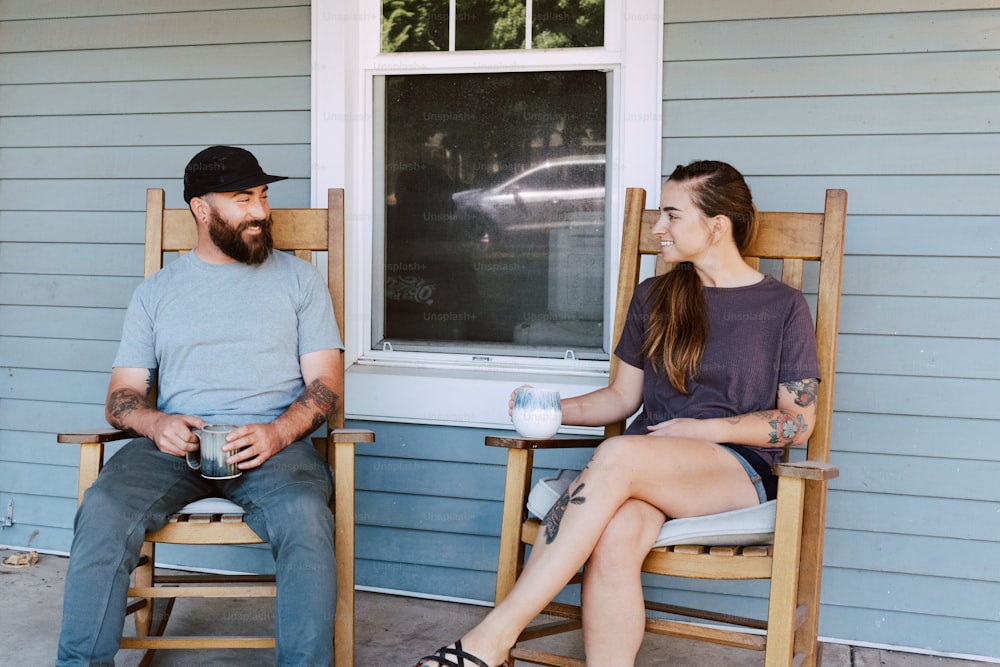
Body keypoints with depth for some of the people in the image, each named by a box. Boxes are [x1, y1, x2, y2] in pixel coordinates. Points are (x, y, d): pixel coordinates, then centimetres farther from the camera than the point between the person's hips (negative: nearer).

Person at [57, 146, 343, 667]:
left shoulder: (298, 278, 14)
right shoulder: (157, 290, 18)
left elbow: (325, 383, 6)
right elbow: (120, 397, 14)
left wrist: (277, 432, -14)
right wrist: (155, 423, -11)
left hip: (272, 441, -1)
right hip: (174, 442, 2)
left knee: (305, 513, -34)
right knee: (103, 509, -28)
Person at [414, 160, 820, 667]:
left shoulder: (784, 307, 4)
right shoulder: (653, 297, 16)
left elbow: (799, 422, 3)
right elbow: (623, 397, 18)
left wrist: (705, 428, -9)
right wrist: (556, 410, 0)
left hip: (739, 470, -3)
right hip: (646, 468, 4)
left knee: (617, 456, -36)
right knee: (614, 535, -35)